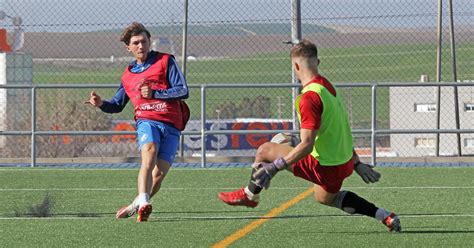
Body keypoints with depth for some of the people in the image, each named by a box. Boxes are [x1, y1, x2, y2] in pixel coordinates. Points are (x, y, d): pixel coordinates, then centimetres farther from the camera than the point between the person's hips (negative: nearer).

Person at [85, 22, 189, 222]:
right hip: (147, 121, 1)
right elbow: (117, 105, 31)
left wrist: (154, 93, -12)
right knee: (149, 154, -30)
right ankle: (143, 202, -47)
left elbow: (183, 91, -1)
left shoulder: (166, 61, 9)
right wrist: (101, 104, 8)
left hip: (171, 126, -1)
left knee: (159, 174, -9)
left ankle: (134, 206, 13)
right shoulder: (128, 75, 22)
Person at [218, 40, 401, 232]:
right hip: (344, 162, 9)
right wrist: (357, 164, 23)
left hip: (325, 166, -9)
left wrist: (275, 167, -25)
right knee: (325, 197, 36)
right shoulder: (329, 87, 4)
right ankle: (385, 217, 27)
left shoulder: (309, 97, -24)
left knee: (265, 151, 3)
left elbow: (306, 145, -28)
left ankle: (250, 195, 29)